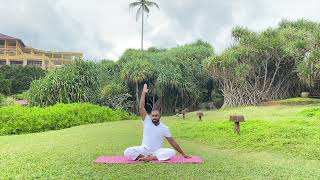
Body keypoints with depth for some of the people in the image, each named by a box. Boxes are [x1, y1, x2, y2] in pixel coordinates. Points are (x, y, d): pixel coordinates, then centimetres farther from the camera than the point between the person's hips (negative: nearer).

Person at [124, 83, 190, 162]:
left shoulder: (164, 128, -4)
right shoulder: (147, 121, -5)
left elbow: (172, 141, 0)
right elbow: (141, 108, -14)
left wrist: (182, 153, 0)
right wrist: (144, 93, -18)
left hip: (157, 151, 0)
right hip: (145, 149, 0)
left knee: (172, 152, -29)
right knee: (127, 152, -24)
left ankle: (150, 158, -31)